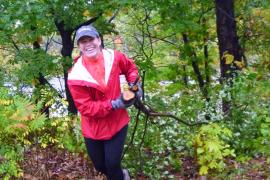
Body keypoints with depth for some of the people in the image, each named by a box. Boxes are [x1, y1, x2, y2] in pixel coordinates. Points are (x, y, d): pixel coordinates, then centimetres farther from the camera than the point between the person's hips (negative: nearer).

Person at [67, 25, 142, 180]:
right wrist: (114, 104, -27)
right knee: (100, 166, 18)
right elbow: (85, 107, -20)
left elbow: (131, 67, 11)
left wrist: (134, 84, -6)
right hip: (93, 128, 0)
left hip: (117, 122, 0)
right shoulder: (76, 76, -21)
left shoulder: (114, 57, -12)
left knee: (112, 164, 1)